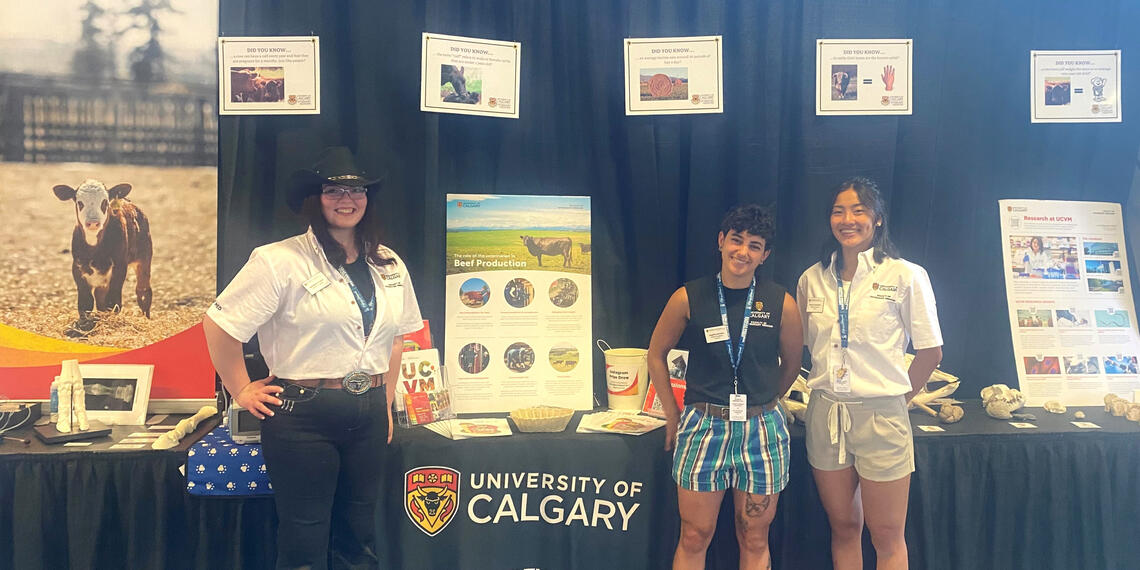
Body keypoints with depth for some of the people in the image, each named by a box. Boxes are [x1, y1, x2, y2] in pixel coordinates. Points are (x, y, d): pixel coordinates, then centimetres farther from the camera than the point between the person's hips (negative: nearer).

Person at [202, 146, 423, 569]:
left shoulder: (390, 266, 8)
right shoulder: (280, 261, -10)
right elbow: (219, 324, -8)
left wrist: (386, 402, 14)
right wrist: (242, 391, -4)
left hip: (368, 415, 5)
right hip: (304, 414, -5)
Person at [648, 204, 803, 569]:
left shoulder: (781, 304, -2)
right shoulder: (688, 298, -3)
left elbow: (791, 364, 13)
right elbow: (656, 353, 9)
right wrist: (672, 414, 9)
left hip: (762, 431, 1)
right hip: (702, 427, -1)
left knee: (754, 539, 11)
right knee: (694, 537, 5)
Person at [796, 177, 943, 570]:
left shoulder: (905, 276, -7)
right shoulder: (812, 278, 4)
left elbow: (930, 352, -2)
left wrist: (896, 395, 0)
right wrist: (827, 386, 7)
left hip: (880, 414, -3)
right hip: (825, 414, 4)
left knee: (886, 536, 7)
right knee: (844, 527, 16)